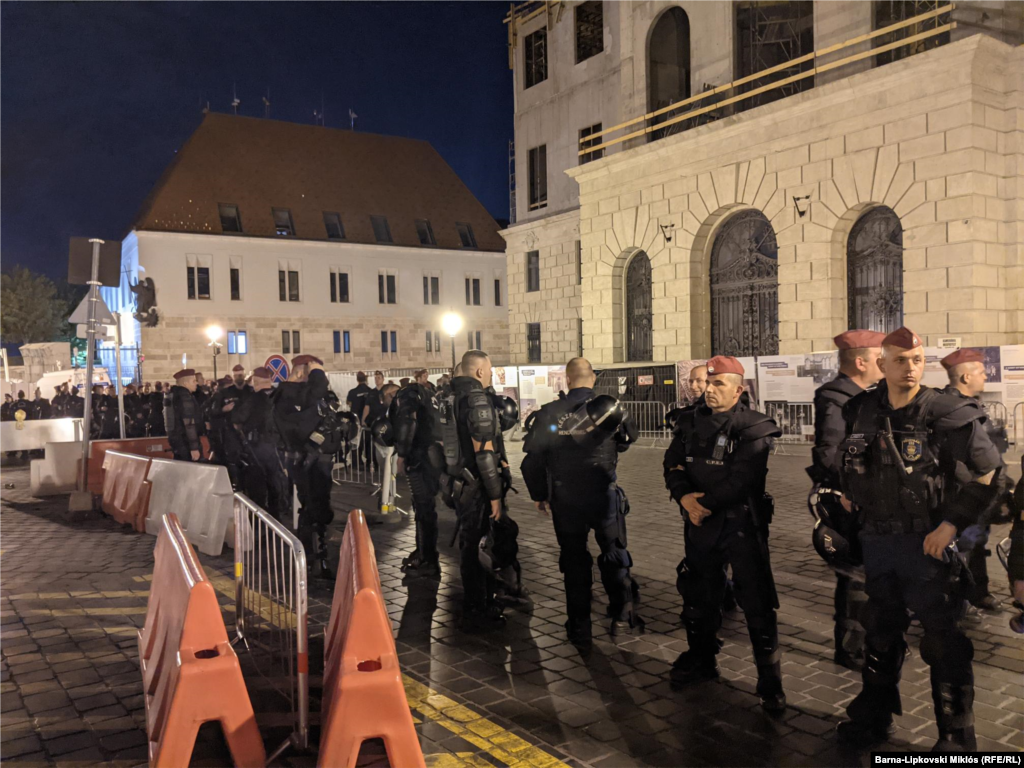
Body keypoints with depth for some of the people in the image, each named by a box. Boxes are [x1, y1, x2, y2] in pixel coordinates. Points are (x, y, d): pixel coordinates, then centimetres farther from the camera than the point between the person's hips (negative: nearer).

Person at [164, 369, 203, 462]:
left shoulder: (173, 394, 12)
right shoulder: (185, 397, -17)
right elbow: (189, 424, -23)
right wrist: (194, 447, -24)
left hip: (175, 439, 10)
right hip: (186, 443, -10)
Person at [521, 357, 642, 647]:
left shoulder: (550, 413, -7)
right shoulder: (609, 407, -7)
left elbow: (533, 459, -2)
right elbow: (628, 438, 13)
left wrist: (539, 495, 10)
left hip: (565, 501, 1)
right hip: (604, 496, 0)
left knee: (574, 561, 11)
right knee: (615, 556, 16)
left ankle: (579, 628, 17)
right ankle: (622, 618, 22)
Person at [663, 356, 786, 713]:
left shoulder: (754, 428, -11)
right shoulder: (691, 422, 7)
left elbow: (742, 479, -21)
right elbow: (673, 464, 3)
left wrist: (704, 503, -16)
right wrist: (684, 497, -15)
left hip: (742, 525, -6)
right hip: (700, 523, 6)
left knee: (757, 603, -2)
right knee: (698, 594, 18)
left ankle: (770, 681, 12)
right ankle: (701, 658, 39)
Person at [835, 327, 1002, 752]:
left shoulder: (947, 414, -13)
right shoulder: (862, 411, 1)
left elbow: (989, 471, -9)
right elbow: (849, 463, 19)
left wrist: (953, 522, -13)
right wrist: (851, 497, 10)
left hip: (928, 543, -5)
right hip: (877, 539, 5)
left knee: (944, 641, 4)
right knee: (880, 633, 18)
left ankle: (957, 737, 20)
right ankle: (872, 717, 34)